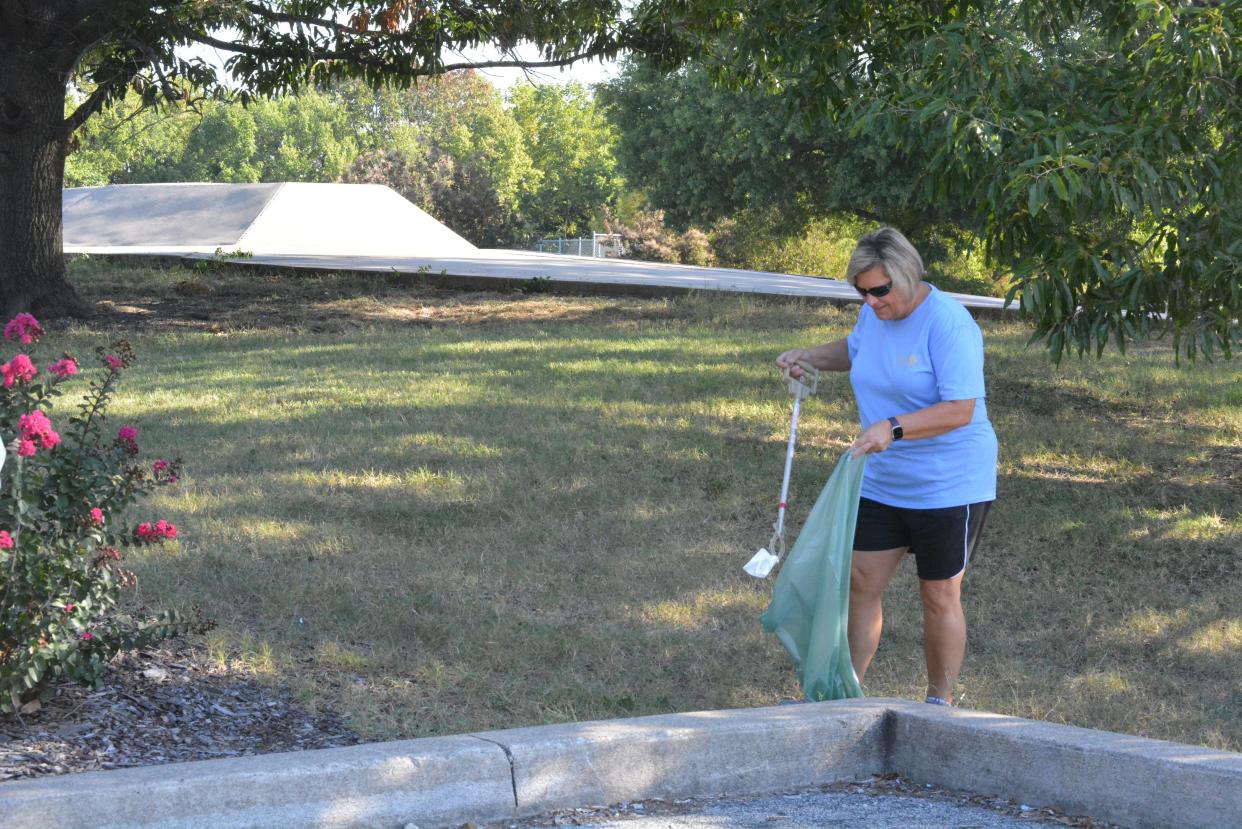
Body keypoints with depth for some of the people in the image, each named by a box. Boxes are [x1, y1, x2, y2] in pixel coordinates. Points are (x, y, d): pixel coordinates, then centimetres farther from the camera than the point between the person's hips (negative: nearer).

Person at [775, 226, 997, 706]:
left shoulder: (948, 324, -21)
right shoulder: (874, 314, 3)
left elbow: (960, 411, -28)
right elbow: (854, 350, 28)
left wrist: (893, 428, -37)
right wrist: (810, 356, 9)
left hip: (949, 487, -7)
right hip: (881, 483, 7)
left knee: (940, 597, 5)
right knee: (860, 582, 6)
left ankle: (940, 703, 19)